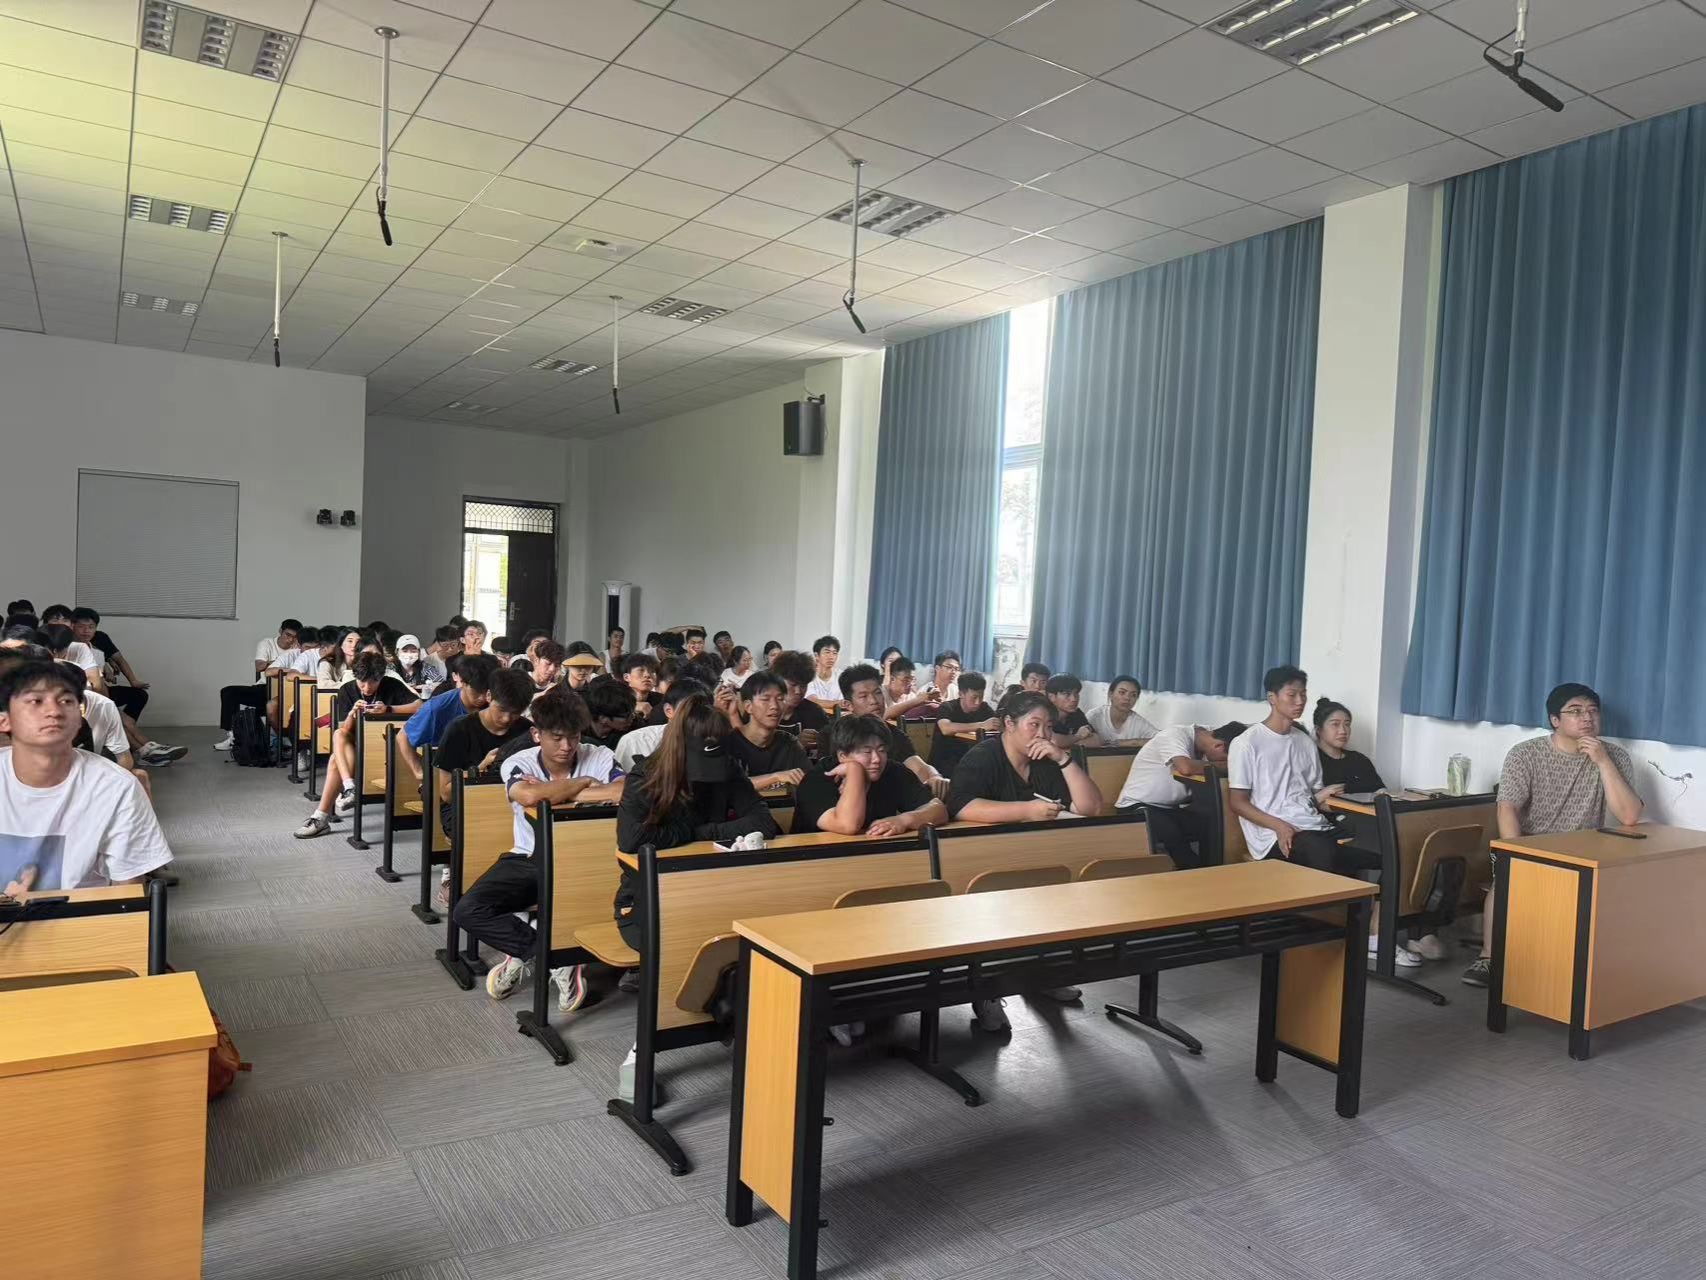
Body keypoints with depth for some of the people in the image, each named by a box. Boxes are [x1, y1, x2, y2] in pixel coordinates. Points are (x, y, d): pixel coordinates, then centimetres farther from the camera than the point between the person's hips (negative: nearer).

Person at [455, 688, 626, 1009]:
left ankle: (525, 954, -7)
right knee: (466, 911, -20)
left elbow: (628, 792, -31)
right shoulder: (518, 763, -9)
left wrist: (559, 794, -23)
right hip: (529, 859, 1)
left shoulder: (599, 757, -9)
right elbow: (530, 795, -33)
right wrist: (583, 783, -18)